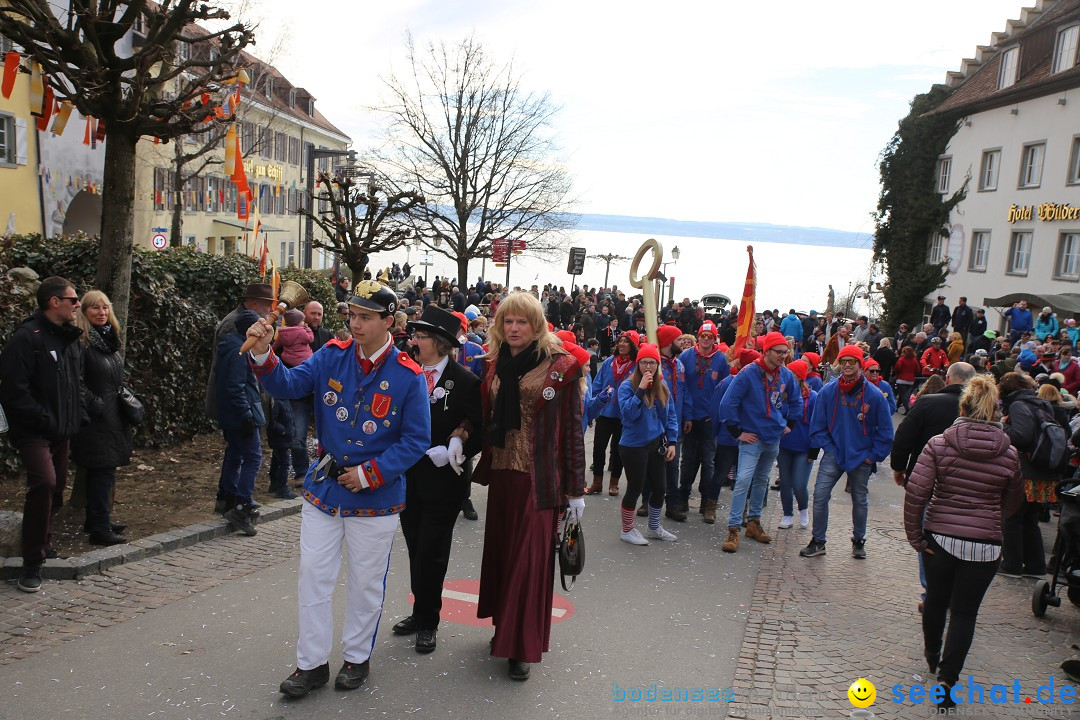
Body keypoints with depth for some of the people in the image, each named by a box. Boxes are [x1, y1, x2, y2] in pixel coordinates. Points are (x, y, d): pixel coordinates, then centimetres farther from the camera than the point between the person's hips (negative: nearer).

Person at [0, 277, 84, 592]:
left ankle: (43, 544, 34)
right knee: (44, 482, -22)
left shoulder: (70, 338, 11)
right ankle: (32, 564, -13)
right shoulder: (27, 338, -15)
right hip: (33, 431, -8)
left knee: (57, 487, 15)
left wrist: (75, 419, 8)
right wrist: (47, 421, -19)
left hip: (62, 431, 8)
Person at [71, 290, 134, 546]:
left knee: (104, 471, 14)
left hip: (112, 417, 9)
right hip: (95, 419, -8)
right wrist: (95, 406, -18)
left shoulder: (109, 340, 14)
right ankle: (99, 529, -3)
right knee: (102, 470, -8)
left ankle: (96, 521, 24)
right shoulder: (82, 343, -12)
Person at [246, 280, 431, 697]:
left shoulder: (408, 376, -12)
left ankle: (357, 658, 33)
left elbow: (416, 440, -10)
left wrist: (370, 474, -17)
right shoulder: (333, 356, -2)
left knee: (365, 583, 12)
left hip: (375, 496, -3)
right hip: (323, 487, 3)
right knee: (313, 576, 9)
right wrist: (263, 355, -28)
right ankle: (312, 664, 24)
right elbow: (288, 385, -9)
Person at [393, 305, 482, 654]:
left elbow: (477, 430, -9)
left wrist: (459, 442, -23)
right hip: (409, 478, 5)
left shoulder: (465, 382, -11)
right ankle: (421, 612, 32)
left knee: (431, 553, 4)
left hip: (442, 480, -5)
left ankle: (427, 621, 21)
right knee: (415, 548, 16)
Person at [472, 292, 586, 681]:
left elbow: (572, 428, -7)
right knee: (499, 550, 13)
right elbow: (487, 418, 12)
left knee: (529, 557, -1)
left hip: (538, 477, -5)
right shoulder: (497, 364, 8)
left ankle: (522, 647, 10)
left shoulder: (560, 366, -7)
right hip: (502, 473, 5)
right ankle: (505, 627, 30)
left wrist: (576, 488, -7)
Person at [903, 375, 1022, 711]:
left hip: (940, 537, 1)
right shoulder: (1009, 453, -4)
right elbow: (1013, 502, 11)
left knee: (936, 599, 22)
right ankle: (946, 680, 2)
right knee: (964, 613, 8)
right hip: (984, 544, 0)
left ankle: (932, 654, 45)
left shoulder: (939, 444, -10)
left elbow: (915, 493, -15)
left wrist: (915, 536, -5)